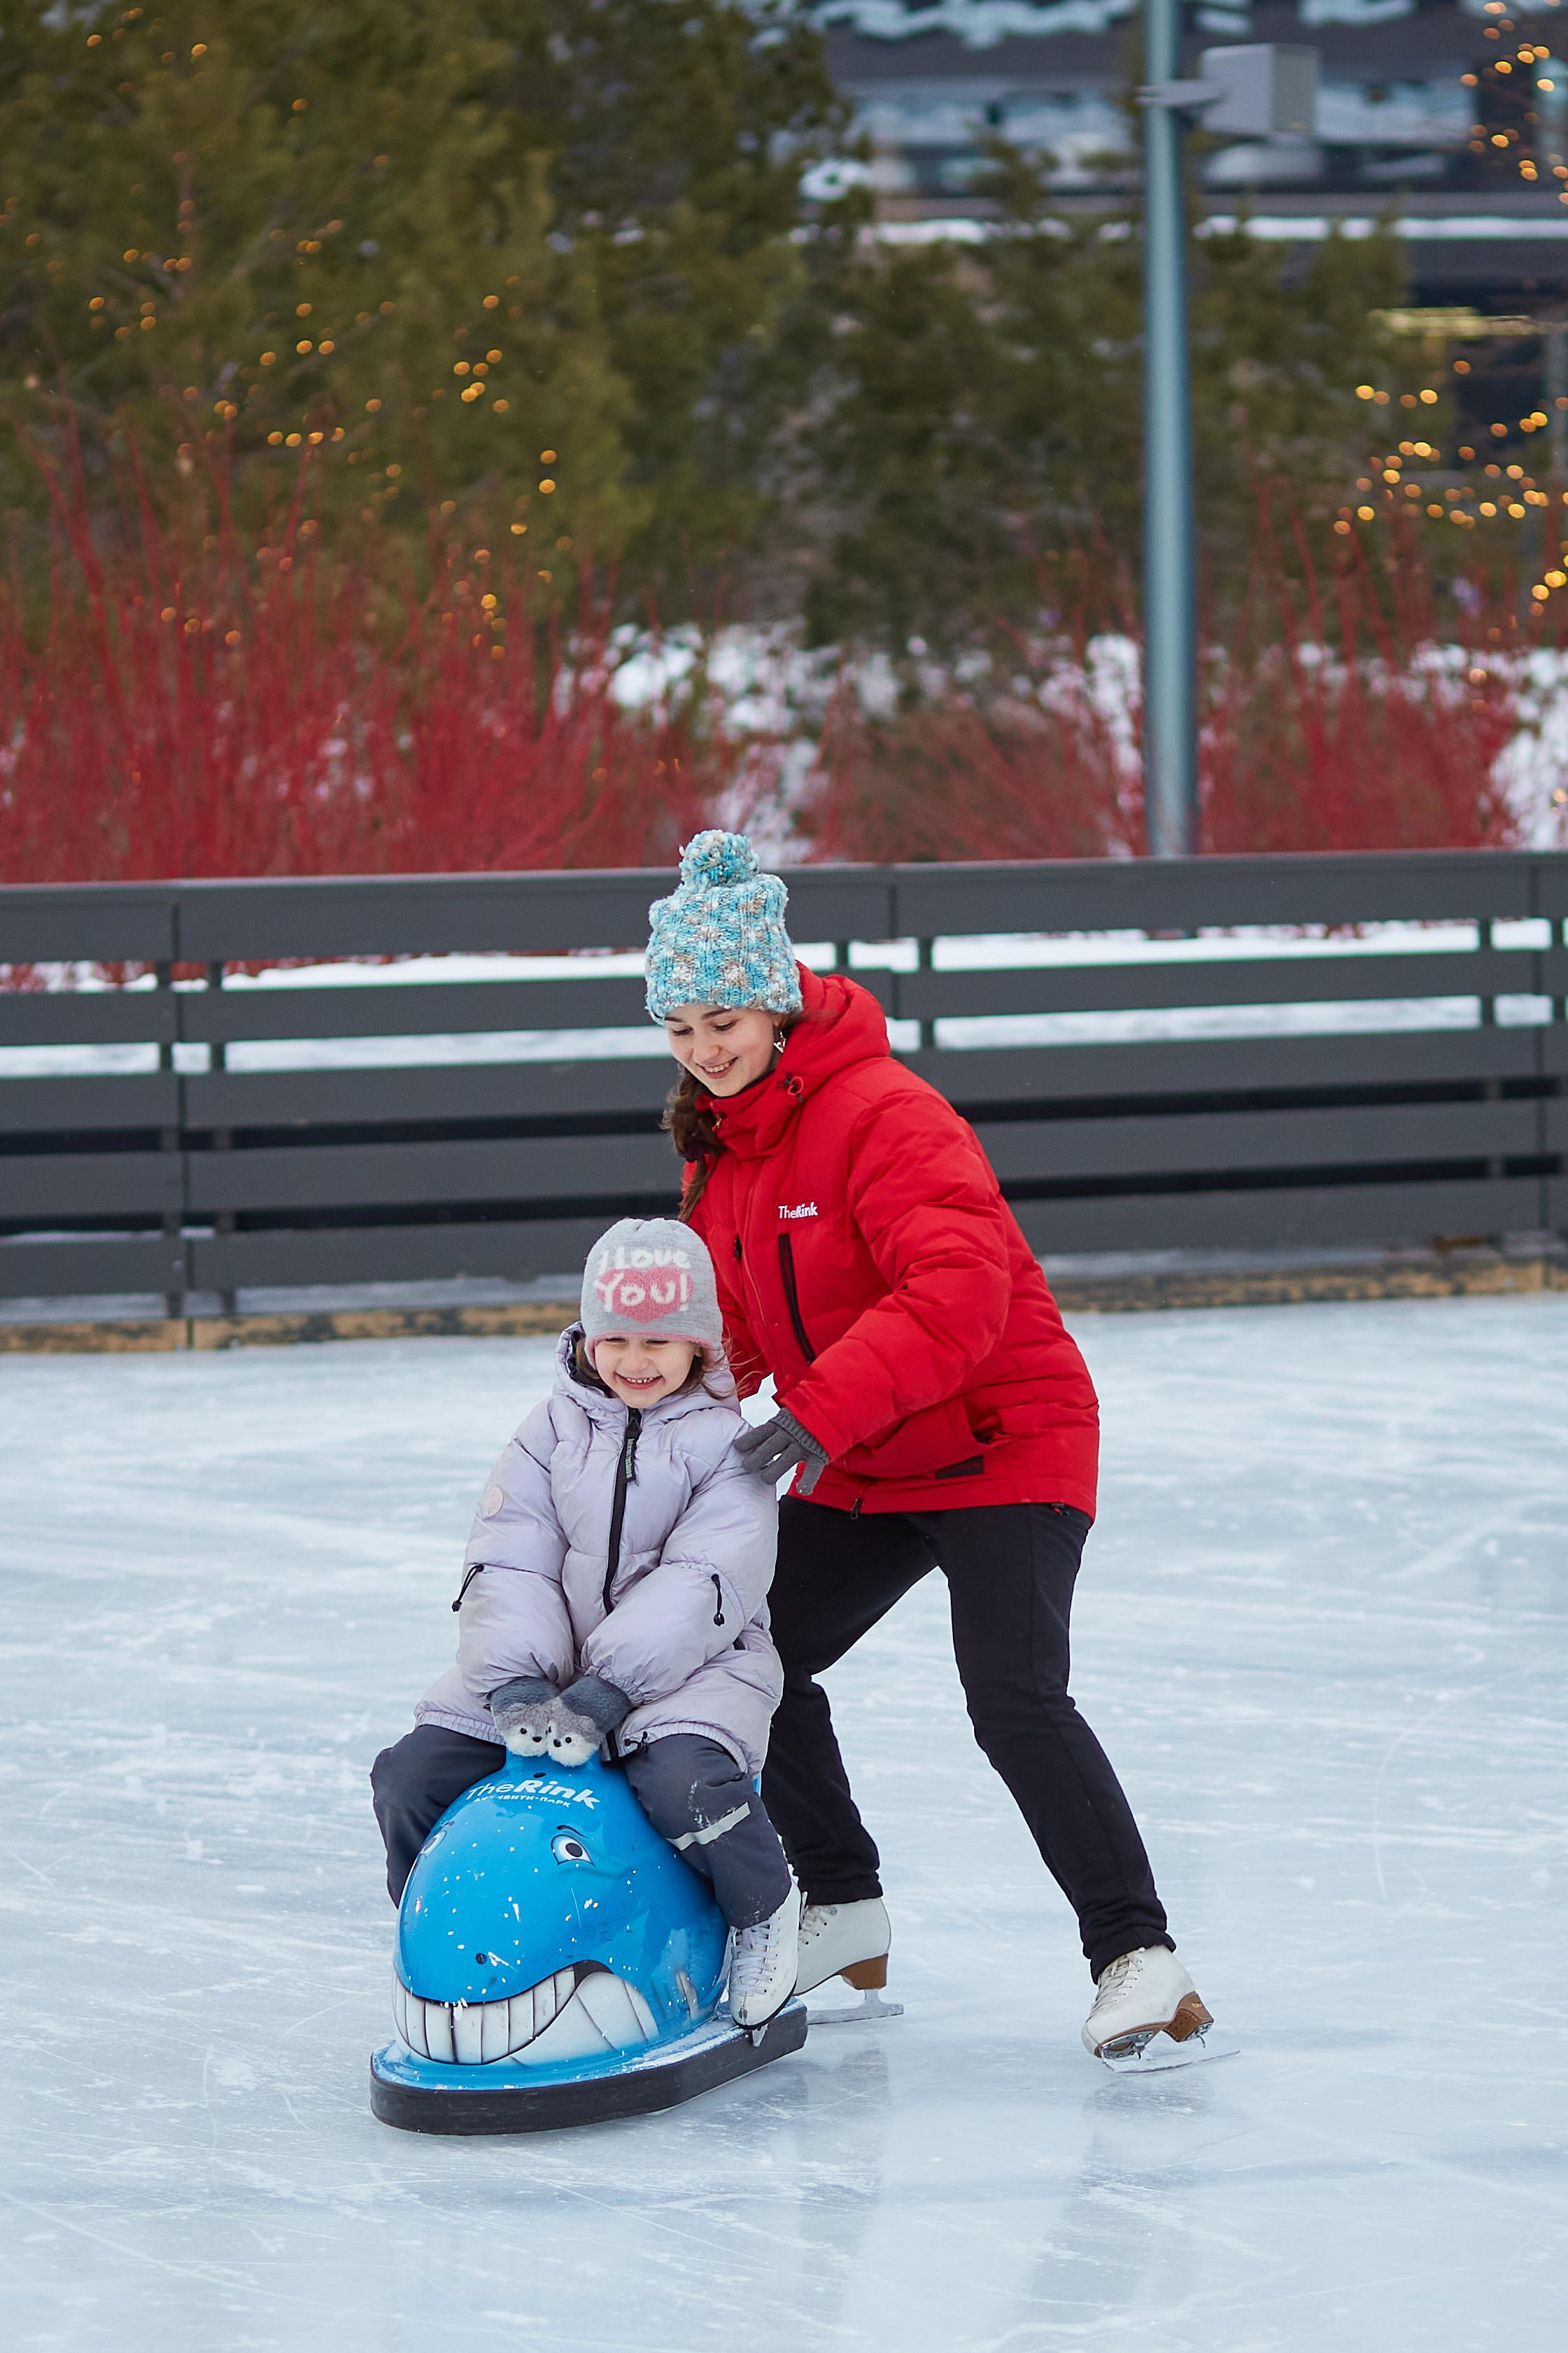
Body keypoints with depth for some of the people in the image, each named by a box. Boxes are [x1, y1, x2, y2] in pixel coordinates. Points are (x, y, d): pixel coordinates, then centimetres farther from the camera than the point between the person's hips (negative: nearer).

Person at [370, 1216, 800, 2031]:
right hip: (549, 1660, 4)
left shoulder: (723, 1443, -5)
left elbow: (700, 1588, -17)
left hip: (688, 1666, -4)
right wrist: (515, 1682, -19)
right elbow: (507, 1564, -1)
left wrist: (607, 1693, -27)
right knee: (412, 1774, -9)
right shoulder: (554, 1428, 7)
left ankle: (765, 1910, -5)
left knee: (683, 1780, -35)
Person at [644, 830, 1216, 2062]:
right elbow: (734, 1313, 16)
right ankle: (843, 1912, 26)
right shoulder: (719, 1140, 6)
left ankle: (1136, 1953, -19)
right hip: (857, 1474, 9)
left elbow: (957, 1293, -35)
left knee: (1015, 1696, -23)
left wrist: (822, 1411, -42)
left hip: (1003, 1443, -9)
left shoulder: (884, 1114, -22)